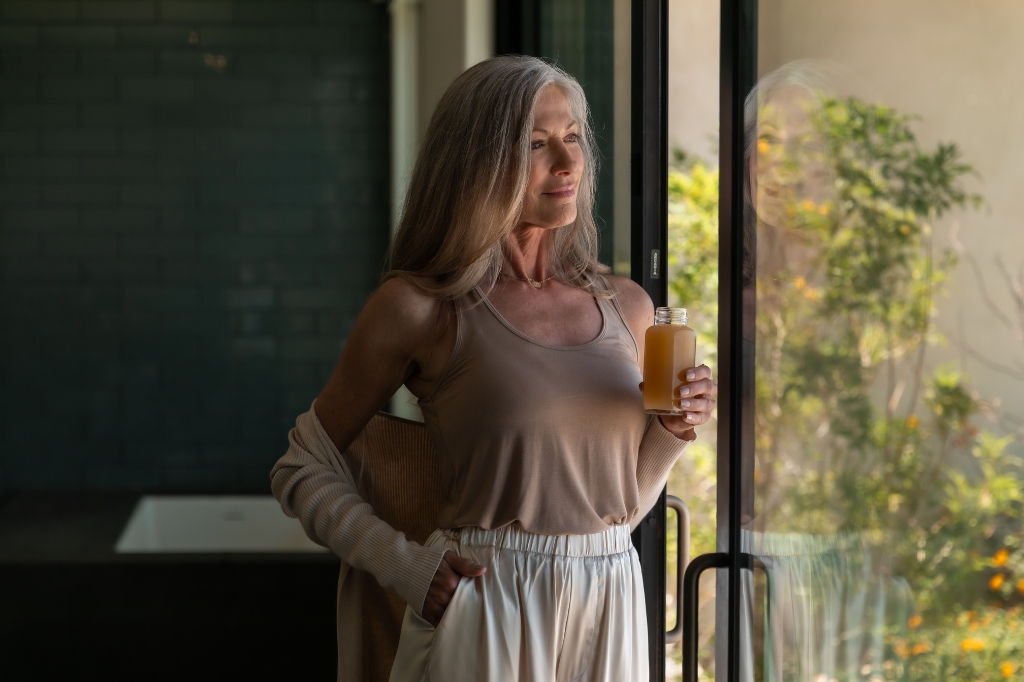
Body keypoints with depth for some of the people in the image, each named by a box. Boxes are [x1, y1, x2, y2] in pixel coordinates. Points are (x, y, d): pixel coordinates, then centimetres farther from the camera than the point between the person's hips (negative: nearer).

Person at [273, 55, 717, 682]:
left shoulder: (626, 307, 8)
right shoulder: (421, 307, -7)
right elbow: (303, 473, 0)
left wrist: (673, 432, -1)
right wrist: (406, 565, -12)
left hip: (610, 620, 5)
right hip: (484, 620, -4)